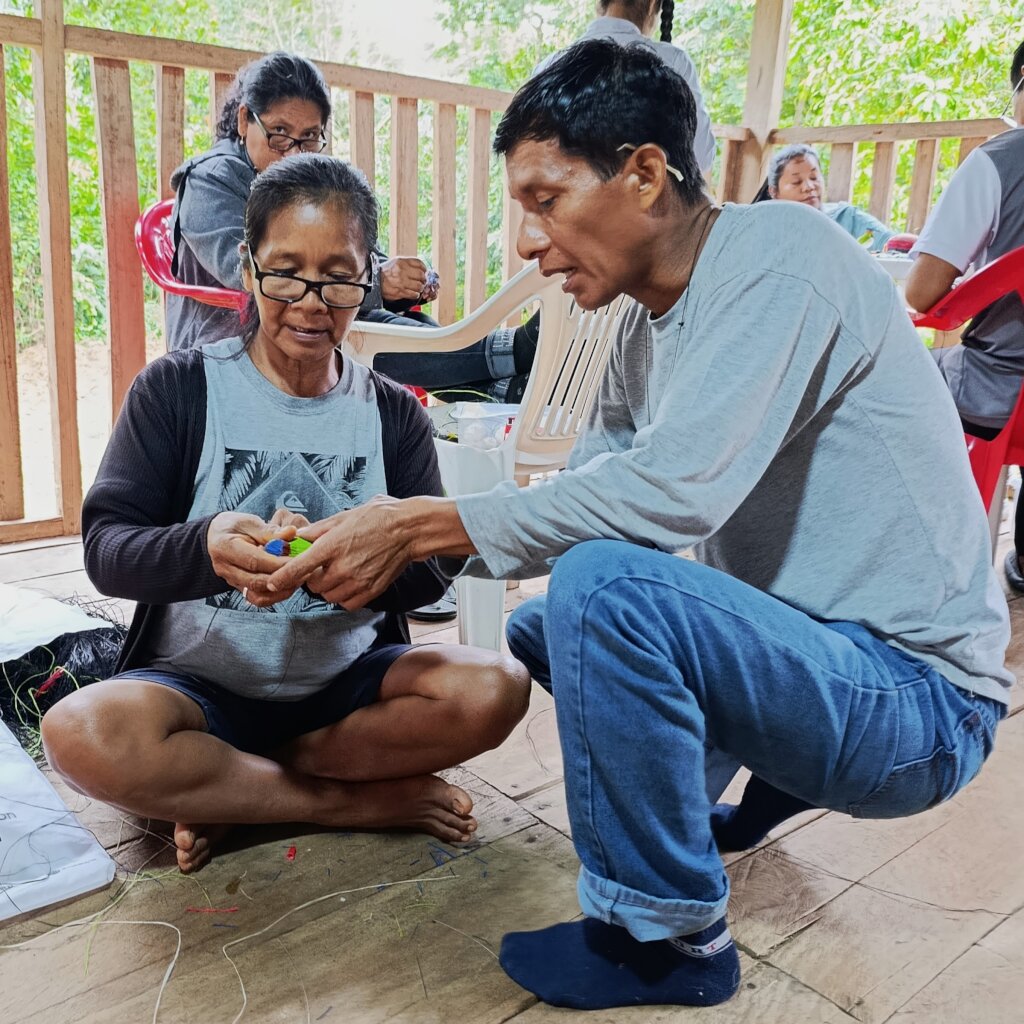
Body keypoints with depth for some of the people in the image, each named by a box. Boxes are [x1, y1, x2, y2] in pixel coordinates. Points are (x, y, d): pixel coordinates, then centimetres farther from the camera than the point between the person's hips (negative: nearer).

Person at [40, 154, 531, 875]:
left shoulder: (395, 414, 5)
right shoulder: (177, 388, -2)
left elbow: (430, 575, -2)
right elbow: (106, 548, -10)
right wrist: (204, 547, -33)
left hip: (348, 683, 2)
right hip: (198, 681, -1)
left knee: (496, 689, -24)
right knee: (81, 734, -32)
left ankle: (221, 792, -10)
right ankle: (359, 800, -13)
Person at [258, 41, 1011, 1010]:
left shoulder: (777, 251, -19)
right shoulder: (647, 338, 6)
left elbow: (677, 488, -32)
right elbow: (582, 500, 6)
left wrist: (422, 523, -25)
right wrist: (396, 541, -6)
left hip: (915, 694, -8)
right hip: (806, 651, 9)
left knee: (604, 583, -31)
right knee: (539, 624, 16)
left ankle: (669, 939, -9)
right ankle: (766, 775, 20)